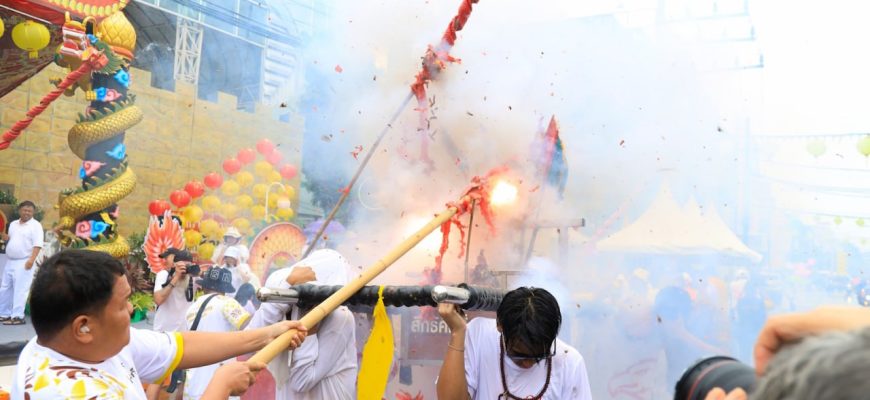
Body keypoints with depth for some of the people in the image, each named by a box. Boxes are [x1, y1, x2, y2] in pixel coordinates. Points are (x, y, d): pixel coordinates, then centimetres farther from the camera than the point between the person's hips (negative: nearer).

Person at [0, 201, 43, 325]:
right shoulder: (13, 224, 14)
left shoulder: (35, 225, -7)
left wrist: (31, 260, -25)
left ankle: (17, 317, -7)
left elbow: (37, 245, -15)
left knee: (20, 289, -9)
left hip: (24, 262, -8)